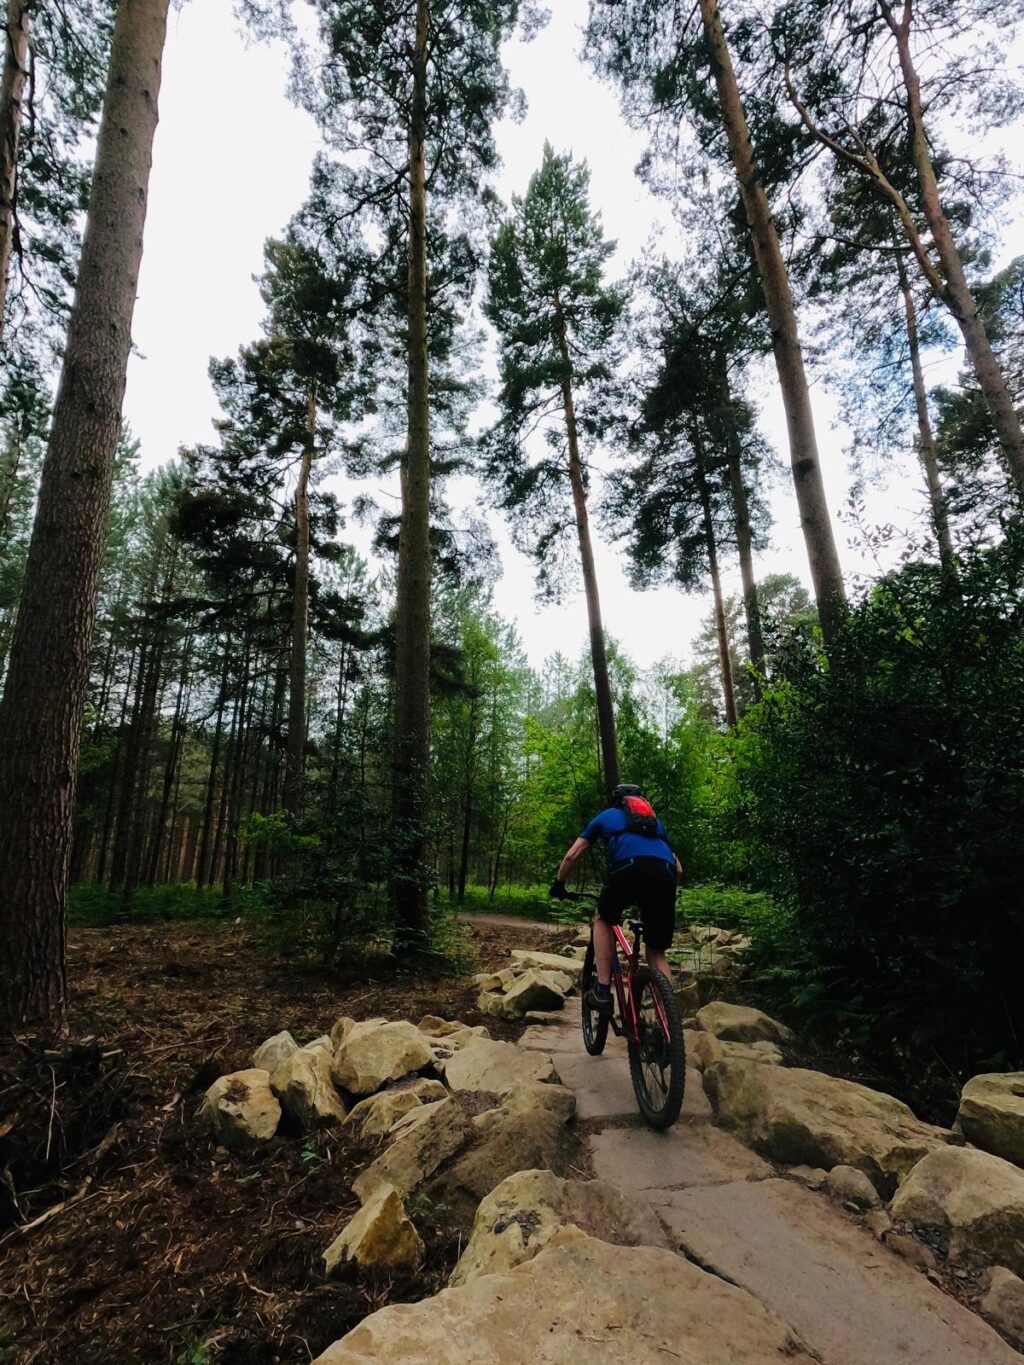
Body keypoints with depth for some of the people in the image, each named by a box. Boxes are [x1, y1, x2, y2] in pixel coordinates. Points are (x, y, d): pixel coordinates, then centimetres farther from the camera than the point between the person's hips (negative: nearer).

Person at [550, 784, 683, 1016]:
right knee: (657, 953, 17)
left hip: (628, 868, -3)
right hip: (665, 874, 3)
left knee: (603, 920, 26)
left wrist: (559, 884, 43)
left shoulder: (607, 815, 32)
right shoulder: (656, 821, 40)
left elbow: (571, 856, 29)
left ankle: (602, 990, 16)